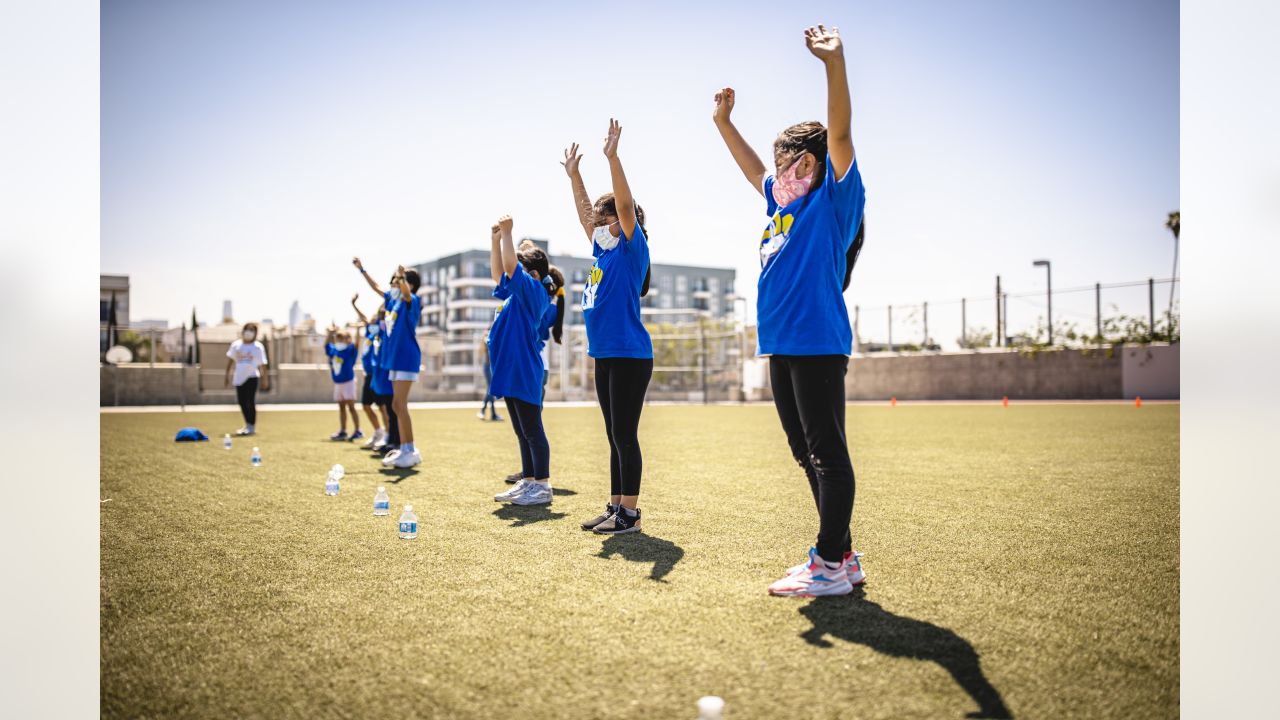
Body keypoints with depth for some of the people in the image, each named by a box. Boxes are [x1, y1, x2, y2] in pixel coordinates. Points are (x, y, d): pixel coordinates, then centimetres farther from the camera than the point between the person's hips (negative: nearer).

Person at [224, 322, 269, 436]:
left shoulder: (258, 347, -2)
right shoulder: (236, 345, 8)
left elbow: (262, 364, -1)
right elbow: (231, 360, 15)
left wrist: (265, 379, -2)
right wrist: (227, 376, 13)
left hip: (251, 377, -4)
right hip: (239, 377, 4)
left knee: (250, 402, -7)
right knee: (242, 402, 7)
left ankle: (252, 426, 2)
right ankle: (247, 425, 22)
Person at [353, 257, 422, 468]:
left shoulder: (411, 301, -11)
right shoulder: (392, 299, 13)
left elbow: (406, 293, -35)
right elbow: (376, 287, 30)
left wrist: (402, 277, -54)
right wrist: (361, 269, 36)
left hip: (407, 359, -9)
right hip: (395, 359, 9)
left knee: (399, 405, -13)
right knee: (397, 406, 11)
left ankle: (410, 451, -9)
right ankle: (404, 449, 19)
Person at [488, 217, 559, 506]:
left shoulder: (533, 291, -10)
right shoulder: (516, 293, 16)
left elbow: (510, 267, -21)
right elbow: (499, 274, 28)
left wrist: (506, 232, -14)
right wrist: (495, 240, 20)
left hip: (524, 374, -9)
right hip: (511, 373, 10)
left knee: (533, 432, -4)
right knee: (522, 433, 14)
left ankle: (542, 487, 1)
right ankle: (528, 482, 21)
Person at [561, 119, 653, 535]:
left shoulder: (632, 249, -5)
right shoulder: (603, 251, 15)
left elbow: (625, 205, -17)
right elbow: (586, 212, 25)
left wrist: (612, 156, -20)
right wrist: (573, 174, 26)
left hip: (630, 356, -8)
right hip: (605, 356, 8)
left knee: (625, 435, -4)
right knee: (615, 436, 12)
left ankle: (630, 513, 3)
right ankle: (615, 506, 20)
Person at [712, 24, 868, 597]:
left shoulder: (835, 199, -2)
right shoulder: (783, 203, 20)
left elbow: (839, 135, -15)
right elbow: (751, 167, 34)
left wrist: (835, 64, -26)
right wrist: (723, 120, 36)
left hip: (818, 343, -9)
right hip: (782, 345, 9)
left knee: (827, 451, -5)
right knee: (808, 453, 12)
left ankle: (830, 564, 1)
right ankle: (842, 556, 21)